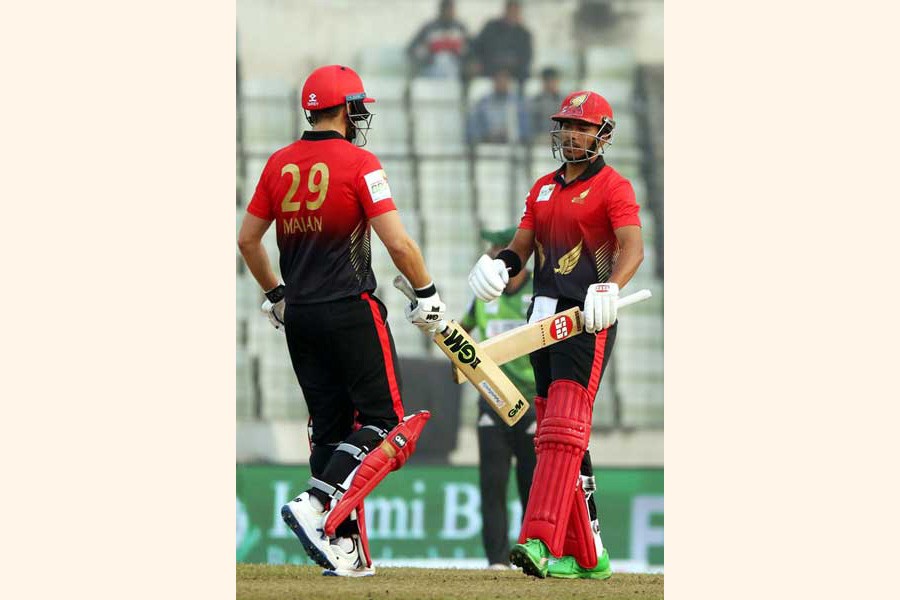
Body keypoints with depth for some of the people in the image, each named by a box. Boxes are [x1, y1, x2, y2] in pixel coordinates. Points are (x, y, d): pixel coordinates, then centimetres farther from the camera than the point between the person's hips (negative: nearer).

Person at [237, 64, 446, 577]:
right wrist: (428, 294, -1)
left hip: (298, 317, 6)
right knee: (383, 419, -1)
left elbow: (247, 238, 14)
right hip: (350, 312, -6)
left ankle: (344, 550, 6)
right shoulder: (359, 164, -10)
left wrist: (275, 294, 27)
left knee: (330, 427, 10)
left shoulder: (280, 164, 8)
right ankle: (316, 505, -20)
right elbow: (398, 243, -15)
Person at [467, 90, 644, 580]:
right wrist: (499, 264, -6)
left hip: (587, 320, -8)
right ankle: (585, 555, 13)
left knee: (564, 429, -18)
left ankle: (541, 542, -29)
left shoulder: (613, 187, -4)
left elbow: (632, 248, -16)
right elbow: (522, 244, 18)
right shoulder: (544, 188, 19)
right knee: (554, 434, 8)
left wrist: (612, 287, -35)